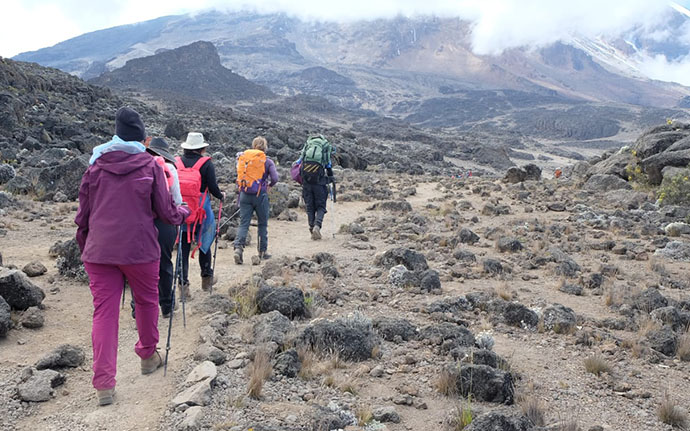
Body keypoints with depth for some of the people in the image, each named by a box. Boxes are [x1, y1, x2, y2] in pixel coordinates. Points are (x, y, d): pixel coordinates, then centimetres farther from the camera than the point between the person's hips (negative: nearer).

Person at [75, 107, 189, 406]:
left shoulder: (96, 166, 6)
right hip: (139, 249, -2)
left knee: (104, 311, 5)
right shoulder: (149, 165, -3)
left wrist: (84, 247, 23)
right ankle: (148, 356, 36)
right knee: (146, 301, 20)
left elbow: (83, 213, 10)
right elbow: (166, 212, -1)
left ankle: (104, 384, 1)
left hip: (99, 250, 2)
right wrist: (183, 212, 20)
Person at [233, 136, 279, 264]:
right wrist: (269, 185, 8)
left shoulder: (244, 158, 7)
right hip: (260, 196, -2)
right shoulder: (267, 161, -3)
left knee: (243, 223, 4)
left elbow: (239, 177, 8)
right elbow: (275, 178, -13)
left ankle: (238, 247, -16)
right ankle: (262, 251, 20)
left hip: (245, 195, 2)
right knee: (263, 224, 12)